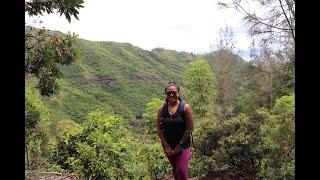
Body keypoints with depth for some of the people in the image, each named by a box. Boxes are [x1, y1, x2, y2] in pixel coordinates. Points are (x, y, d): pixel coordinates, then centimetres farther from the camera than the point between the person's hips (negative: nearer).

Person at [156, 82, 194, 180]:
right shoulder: (161, 109, -3)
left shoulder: (185, 107, -11)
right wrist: (166, 146, -7)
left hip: (183, 145, -3)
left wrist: (180, 145, -13)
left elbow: (189, 128, -12)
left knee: (181, 170, -9)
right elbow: (159, 129, -1)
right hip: (168, 146, 3)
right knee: (175, 170, 18)